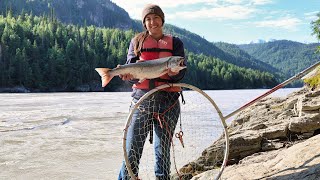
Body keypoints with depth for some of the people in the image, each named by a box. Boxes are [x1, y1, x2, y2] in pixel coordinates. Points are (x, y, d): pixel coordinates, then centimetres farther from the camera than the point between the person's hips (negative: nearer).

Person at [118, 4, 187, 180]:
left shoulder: (175, 43, 11)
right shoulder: (137, 41, 13)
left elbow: (181, 72, -1)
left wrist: (173, 72, -24)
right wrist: (127, 74, -20)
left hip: (168, 100, 0)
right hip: (141, 98, 0)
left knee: (163, 150, 5)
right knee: (132, 149, -4)